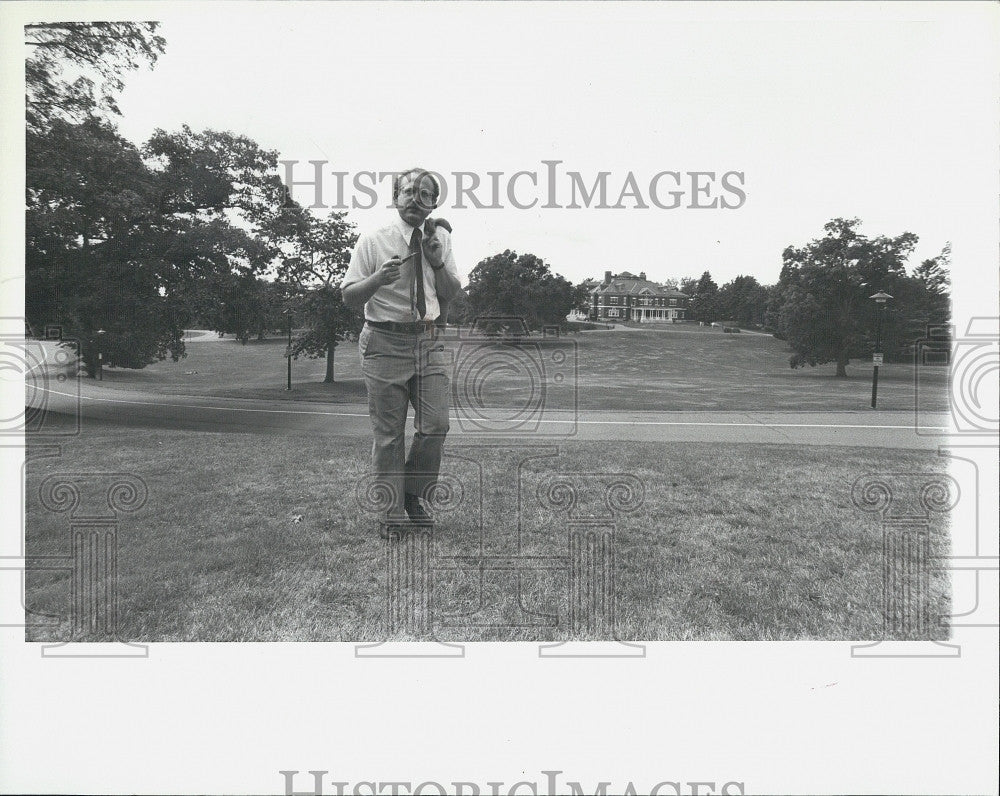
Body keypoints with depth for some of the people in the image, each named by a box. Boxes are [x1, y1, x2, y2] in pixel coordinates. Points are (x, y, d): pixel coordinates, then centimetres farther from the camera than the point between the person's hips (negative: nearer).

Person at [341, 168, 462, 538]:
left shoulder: (440, 238, 10)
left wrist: (438, 263, -6)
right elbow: (348, 296, -2)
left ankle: (415, 496, 21)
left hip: (429, 342, 4)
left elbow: (453, 295, 12)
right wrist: (379, 278, -20)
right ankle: (392, 512, 16)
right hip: (385, 343, -3)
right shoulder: (372, 242, -2)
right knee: (388, 434, 1)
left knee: (435, 426, -2)